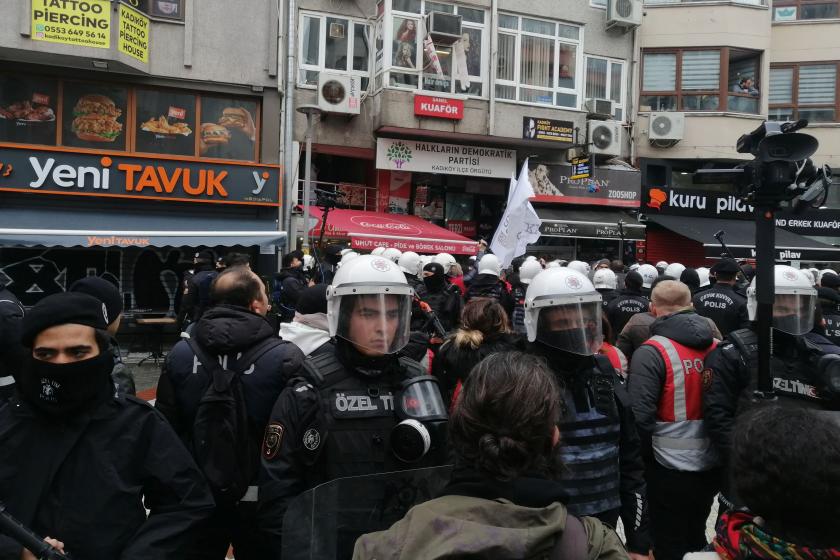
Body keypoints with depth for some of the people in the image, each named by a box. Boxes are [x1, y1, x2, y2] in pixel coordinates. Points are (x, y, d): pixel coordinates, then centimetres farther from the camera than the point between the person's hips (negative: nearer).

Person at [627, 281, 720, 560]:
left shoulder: (652, 352, -18)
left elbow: (639, 414, -21)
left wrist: (647, 454, -4)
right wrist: (718, 446, 16)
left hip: (670, 467, -5)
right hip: (711, 466, 5)